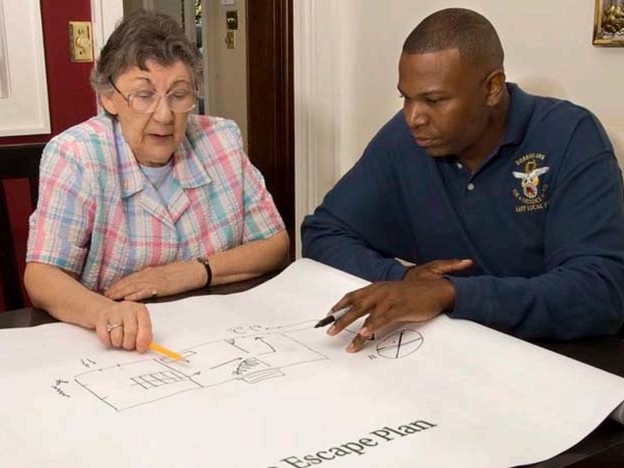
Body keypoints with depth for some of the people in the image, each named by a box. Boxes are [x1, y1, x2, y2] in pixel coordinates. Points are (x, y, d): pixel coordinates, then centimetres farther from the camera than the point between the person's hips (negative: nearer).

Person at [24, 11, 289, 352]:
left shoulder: (223, 140, 0)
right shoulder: (74, 156, -9)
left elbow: (275, 245, 2)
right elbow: (41, 277, -15)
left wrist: (194, 272, -14)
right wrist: (104, 311, -36)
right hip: (113, 349, -2)